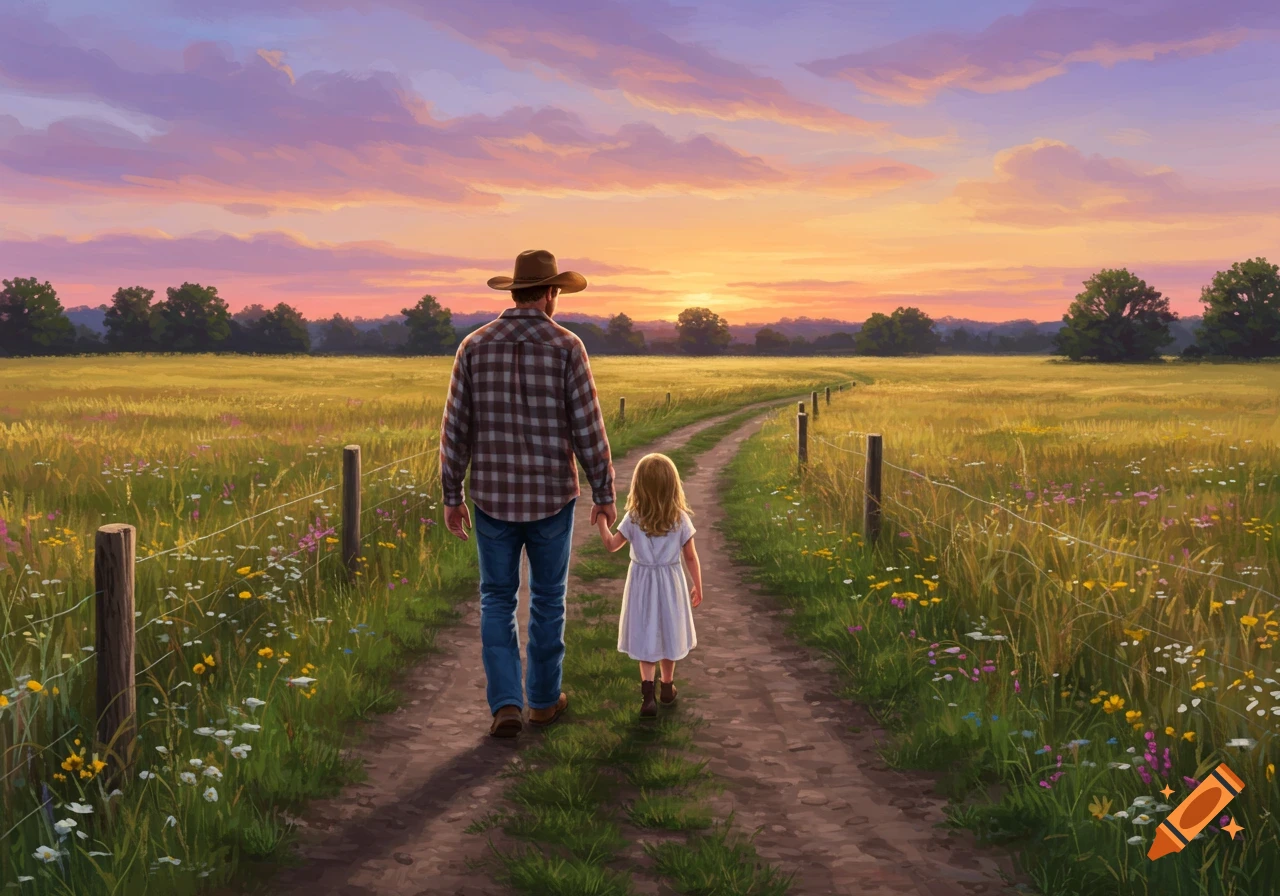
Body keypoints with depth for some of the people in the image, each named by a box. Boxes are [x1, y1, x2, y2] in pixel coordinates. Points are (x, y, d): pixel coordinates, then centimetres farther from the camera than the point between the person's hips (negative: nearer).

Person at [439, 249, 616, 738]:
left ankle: (506, 705, 2)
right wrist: (605, 494, -1)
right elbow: (588, 429, -11)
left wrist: (452, 497, 7)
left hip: (494, 496, 1)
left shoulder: (475, 345, -3)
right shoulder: (566, 347, -10)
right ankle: (543, 698, 27)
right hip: (551, 496, -1)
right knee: (547, 598, 17)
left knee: (498, 601, 13)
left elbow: (455, 428, -2)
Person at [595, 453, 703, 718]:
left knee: (645, 638, 7)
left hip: (642, 584, -1)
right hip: (671, 583, 1)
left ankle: (647, 691, -8)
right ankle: (667, 687, 31)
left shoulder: (633, 519, -13)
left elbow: (611, 544, 0)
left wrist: (601, 521, 13)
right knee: (668, 634, 17)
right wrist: (698, 586, 8)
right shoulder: (681, 519, -12)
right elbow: (691, 557, -5)